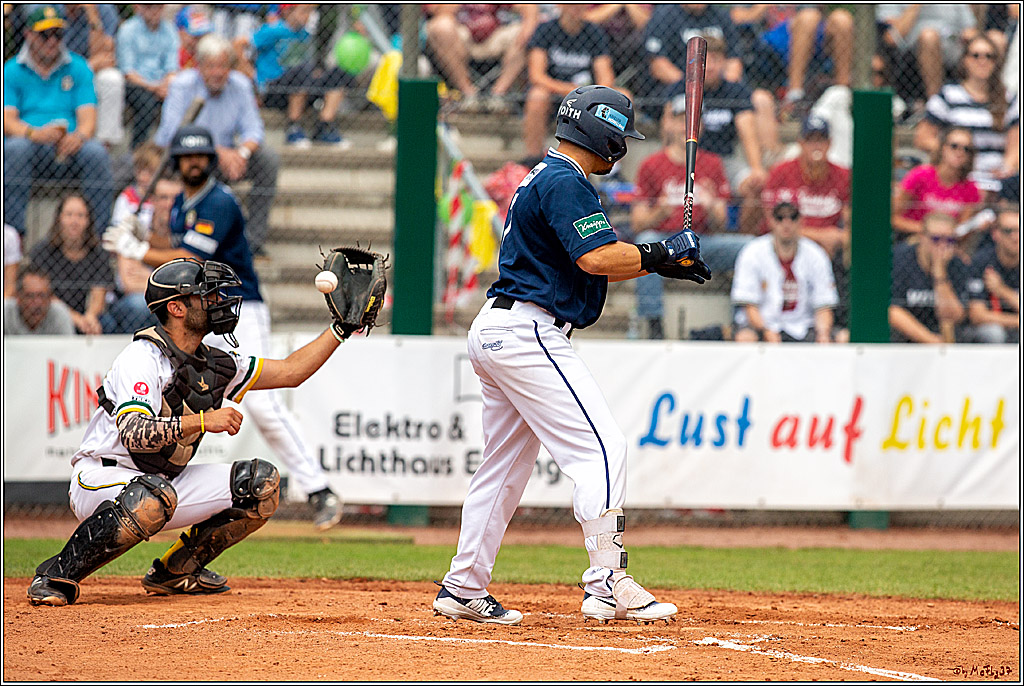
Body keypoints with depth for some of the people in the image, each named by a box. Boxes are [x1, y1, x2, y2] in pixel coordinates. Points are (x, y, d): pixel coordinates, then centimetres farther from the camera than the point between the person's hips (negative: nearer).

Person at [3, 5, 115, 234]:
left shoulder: (78, 68, 13)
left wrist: (79, 136, -22)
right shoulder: (12, 71, 9)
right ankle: (13, 231, -35)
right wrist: (34, 133, -26)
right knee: (15, 148, -36)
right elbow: (8, 120, -3)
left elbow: (88, 118, 3)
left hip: (69, 147, 1)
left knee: (96, 152, -31)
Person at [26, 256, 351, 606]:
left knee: (260, 483, 0)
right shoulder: (143, 357, -19)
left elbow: (290, 371, 13)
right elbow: (134, 434, -33)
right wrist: (202, 421, -41)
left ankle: (176, 571, 10)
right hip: (101, 481, -8)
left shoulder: (215, 364, 6)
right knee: (154, 496, -42)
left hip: (163, 481, 8)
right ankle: (57, 576, -26)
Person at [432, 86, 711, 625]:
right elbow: (598, 259, -23)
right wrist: (663, 254, -10)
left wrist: (661, 263, 11)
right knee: (600, 448, -13)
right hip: (528, 332, -11)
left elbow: (591, 263, 22)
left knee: (505, 463, 16)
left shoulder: (546, 178, 21)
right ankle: (608, 585, -19)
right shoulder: (565, 182, -13)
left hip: (495, 334, 11)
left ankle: (464, 589, 19)